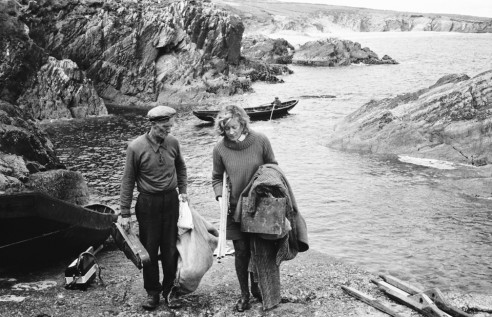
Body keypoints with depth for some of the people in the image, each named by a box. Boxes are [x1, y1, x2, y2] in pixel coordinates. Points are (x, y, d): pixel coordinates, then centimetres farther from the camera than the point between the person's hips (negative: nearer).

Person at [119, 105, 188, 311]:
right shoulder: (136, 147, -13)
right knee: (149, 249, 6)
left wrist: (183, 190, 8)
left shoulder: (173, 142, -4)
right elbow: (128, 180, -7)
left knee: (170, 248, 7)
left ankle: (169, 289, 22)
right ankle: (152, 291, 21)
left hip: (171, 201, 3)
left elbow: (180, 167, 16)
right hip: (148, 203, -2)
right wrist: (125, 213, -6)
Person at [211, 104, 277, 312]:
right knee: (241, 252, 4)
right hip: (235, 207, 0)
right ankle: (244, 294, 20)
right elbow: (217, 178, 4)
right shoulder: (220, 148, -10)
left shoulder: (260, 141, -13)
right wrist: (220, 197, -11)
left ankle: (256, 287, 34)